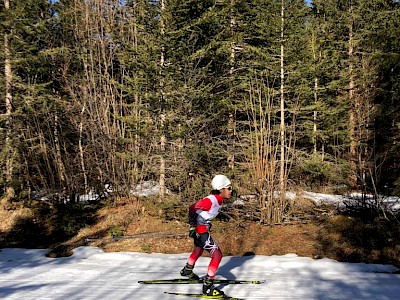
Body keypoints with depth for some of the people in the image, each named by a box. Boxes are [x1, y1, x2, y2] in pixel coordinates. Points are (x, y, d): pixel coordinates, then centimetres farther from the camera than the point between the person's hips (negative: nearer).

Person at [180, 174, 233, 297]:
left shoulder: (218, 200, 2)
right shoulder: (211, 200, -26)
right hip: (199, 230, -10)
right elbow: (192, 208, -26)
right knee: (217, 255, -13)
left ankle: (187, 270, 57)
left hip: (203, 228, 10)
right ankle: (208, 286, -9)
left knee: (199, 250, 32)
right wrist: (193, 227, -25)